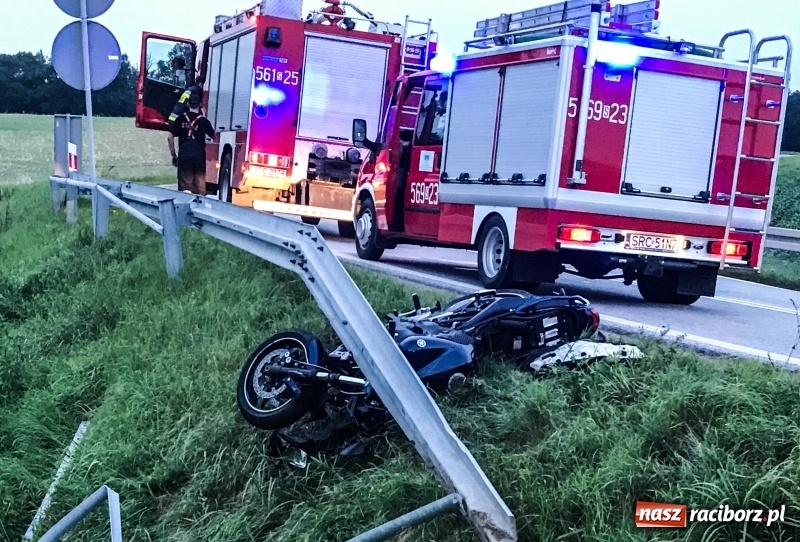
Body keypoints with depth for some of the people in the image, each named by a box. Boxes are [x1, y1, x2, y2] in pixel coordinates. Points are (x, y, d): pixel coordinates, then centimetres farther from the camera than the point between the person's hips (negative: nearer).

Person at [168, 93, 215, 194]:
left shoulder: (181, 119, 4)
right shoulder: (203, 121, -1)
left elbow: (170, 138, 3)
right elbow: (213, 136, 12)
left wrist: (174, 155, 12)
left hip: (184, 155, 1)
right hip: (199, 155, -1)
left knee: (184, 184, 3)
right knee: (200, 185, 4)